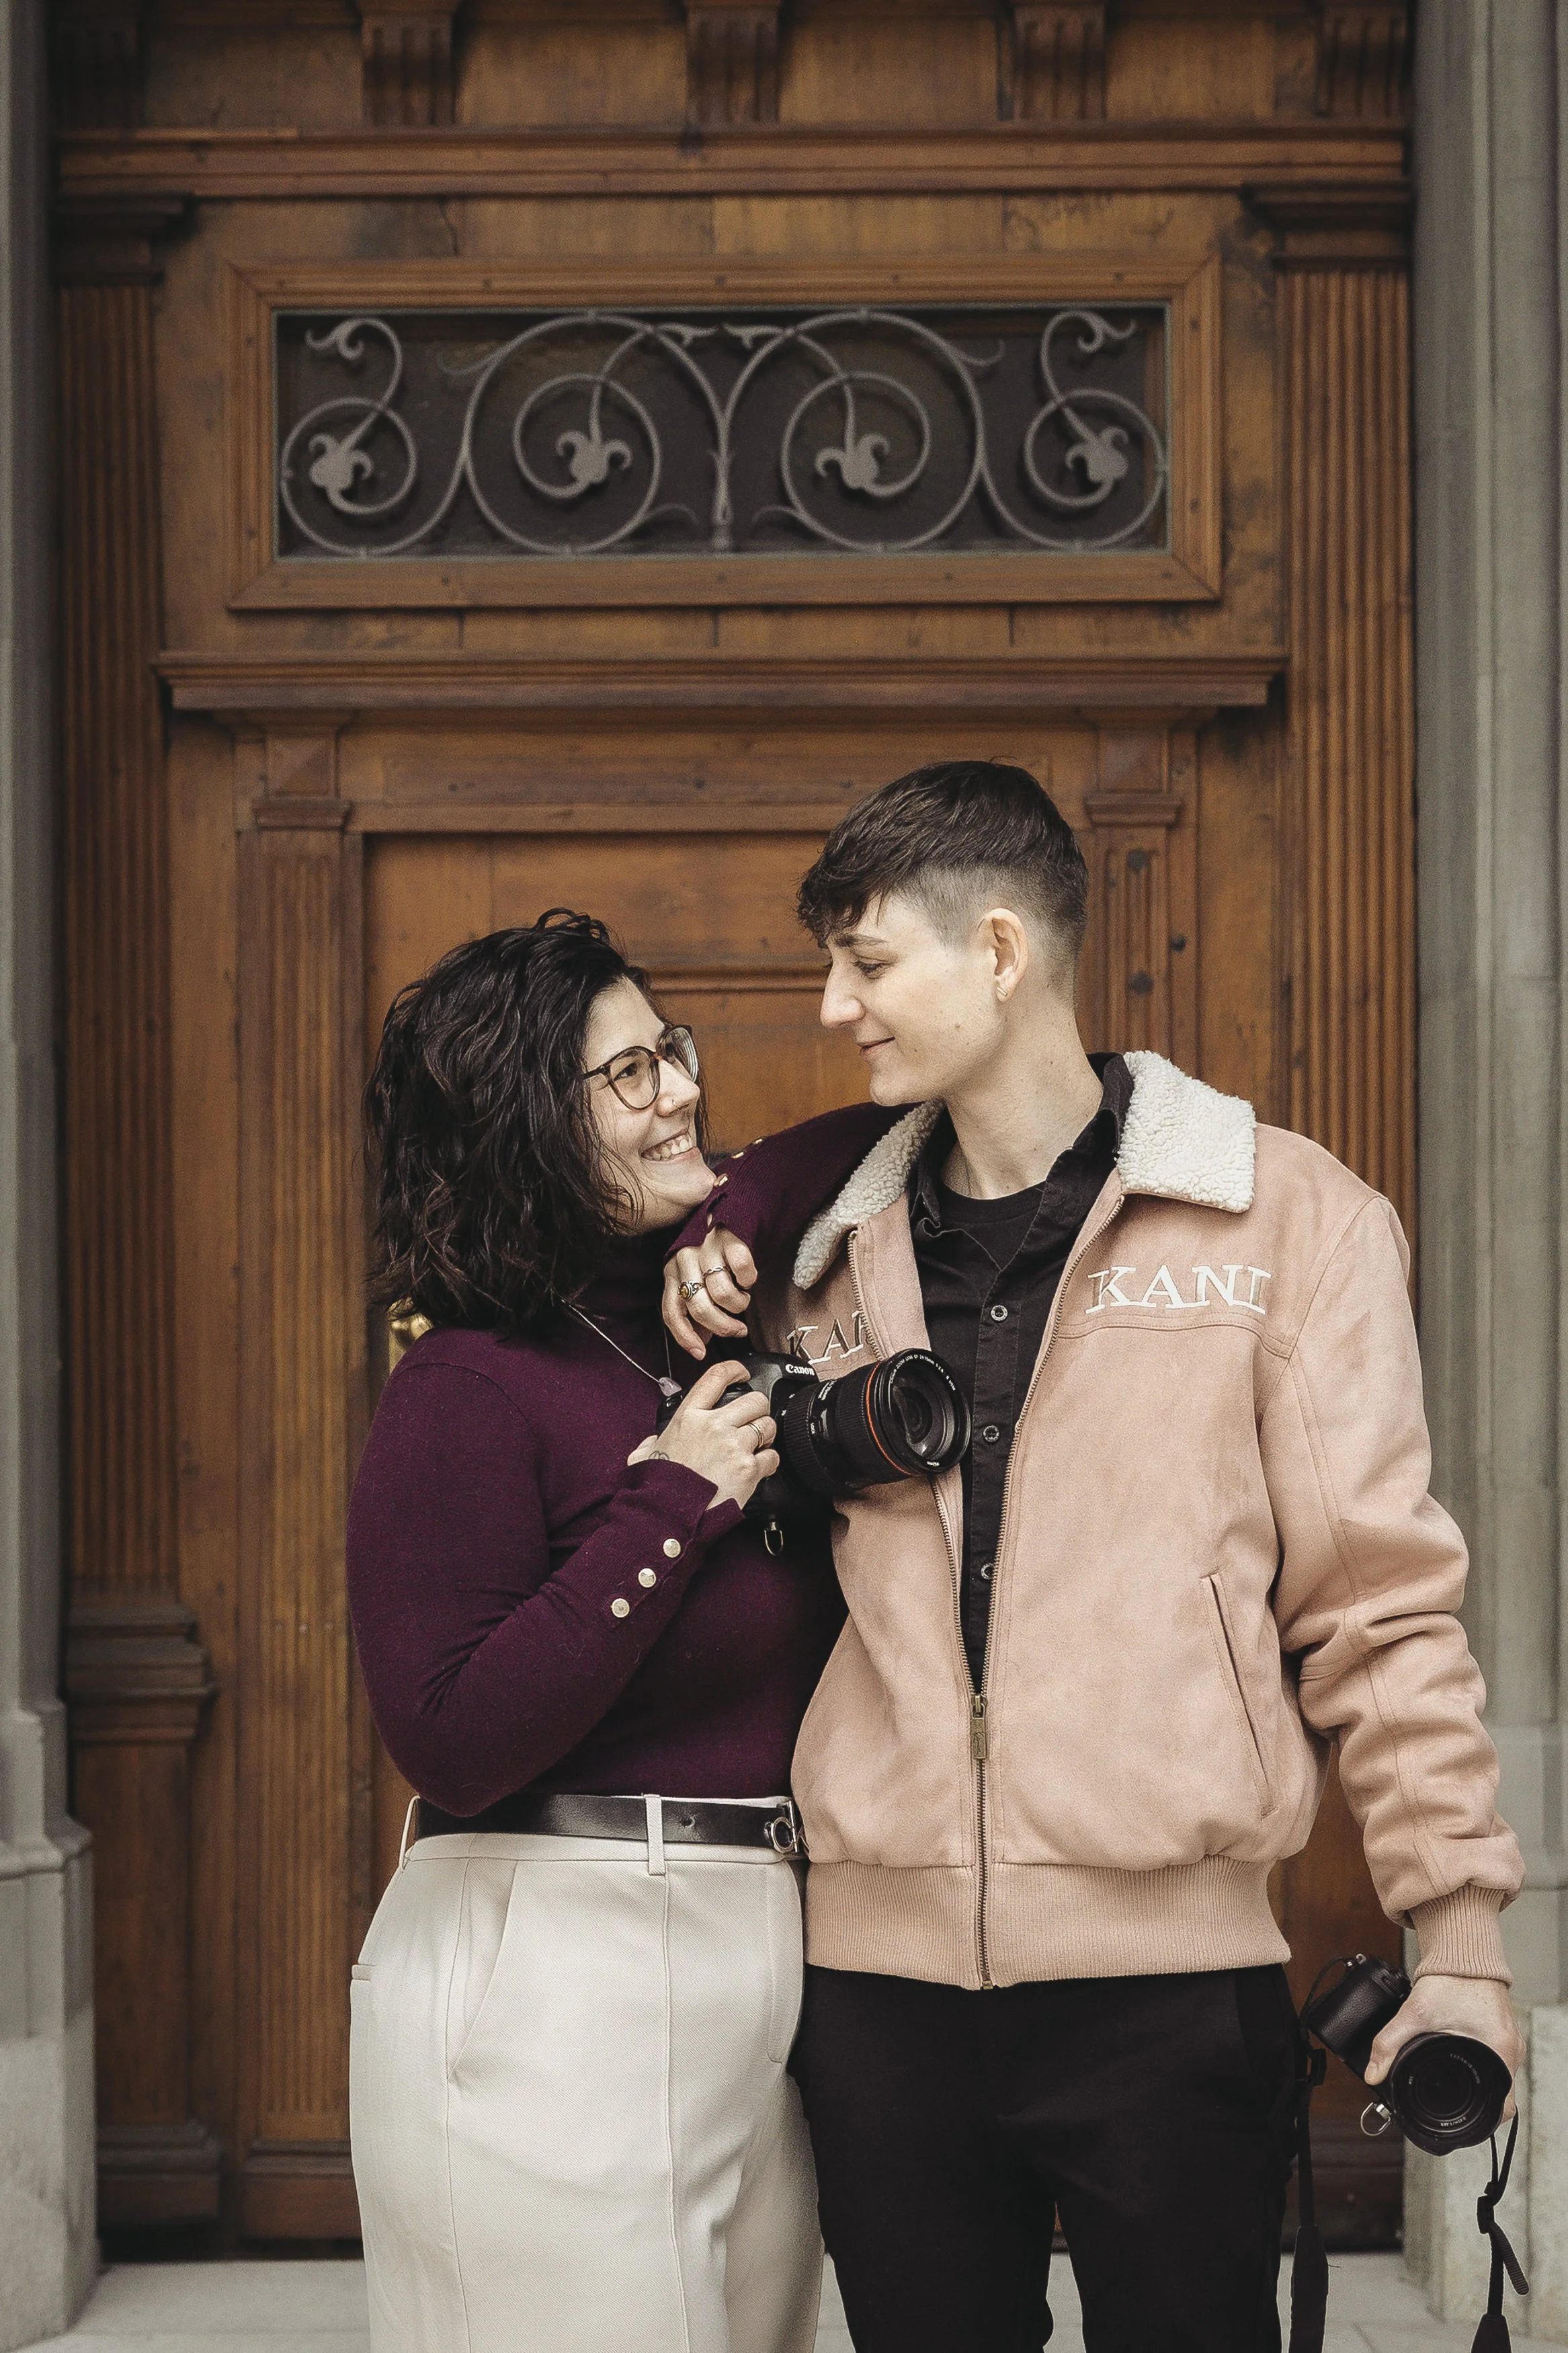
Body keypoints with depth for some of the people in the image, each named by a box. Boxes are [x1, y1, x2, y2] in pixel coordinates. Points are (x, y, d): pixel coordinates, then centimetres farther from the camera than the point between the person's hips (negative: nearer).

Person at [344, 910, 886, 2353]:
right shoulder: (467, 1393, -13)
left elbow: (859, 1151, 21)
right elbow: (450, 1744, -19)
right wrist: (672, 1508, -18)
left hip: (760, 1963, 8)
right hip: (553, 1989, -7)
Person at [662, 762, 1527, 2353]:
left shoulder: (1289, 1220, 0)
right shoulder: (834, 1256, 12)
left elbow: (1373, 1600, -1)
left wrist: (1457, 1933, -6)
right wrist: (712, 1295, 8)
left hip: (1166, 1965, -3)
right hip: (881, 1968, 4)